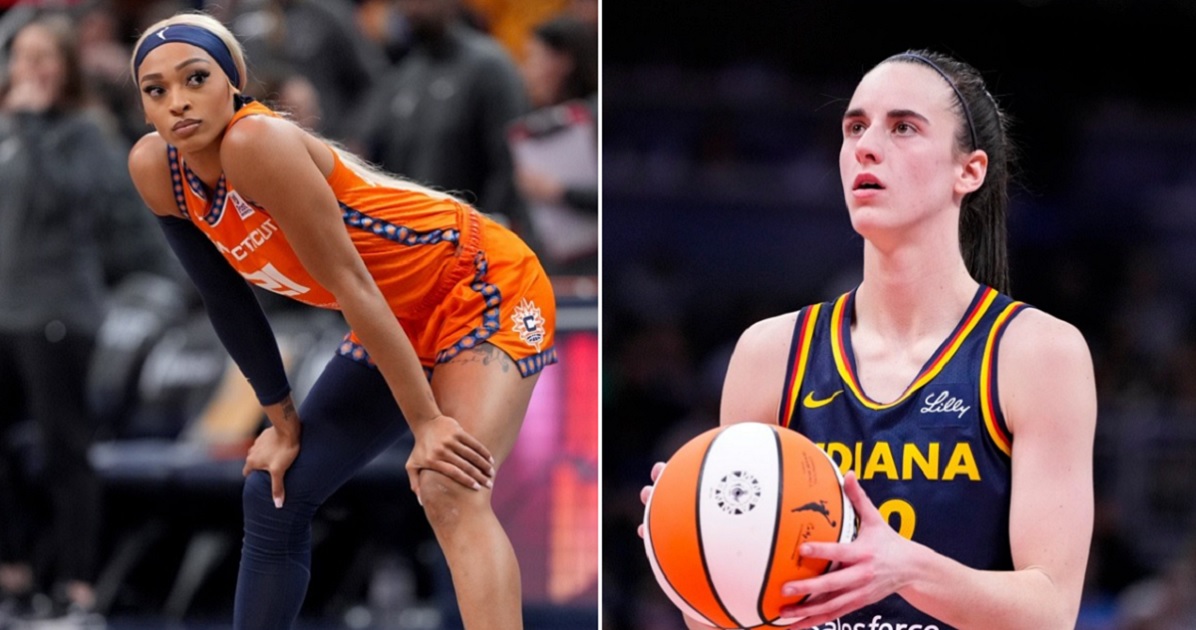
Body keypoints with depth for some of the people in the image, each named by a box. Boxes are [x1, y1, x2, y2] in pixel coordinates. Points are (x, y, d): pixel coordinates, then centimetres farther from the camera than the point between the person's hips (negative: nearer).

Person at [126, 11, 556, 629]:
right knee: (273, 495, 8)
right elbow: (226, 301, 4)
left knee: (450, 492, -28)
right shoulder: (155, 168, -9)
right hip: (396, 321, 9)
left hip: (482, 287, -9)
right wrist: (284, 422, 7)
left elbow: (350, 283, -27)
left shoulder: (256, 142, -30)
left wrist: (426, 422, -24)